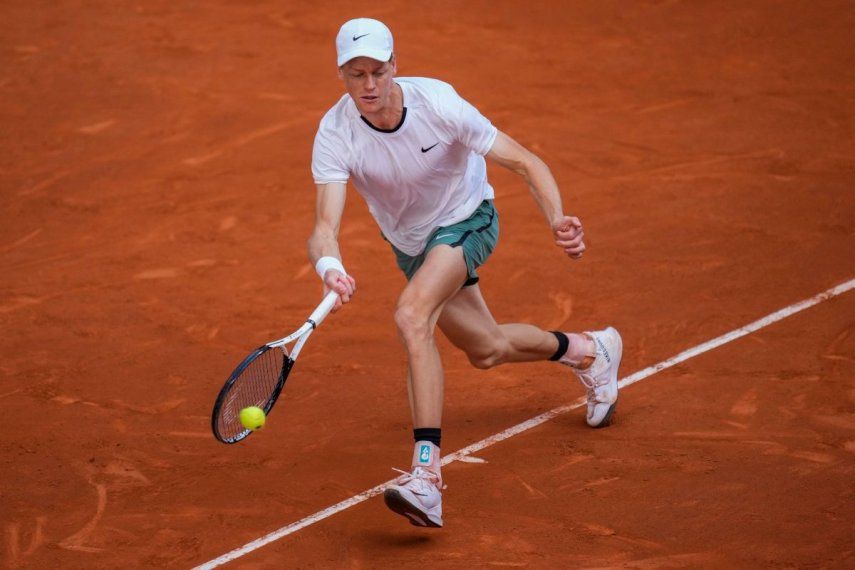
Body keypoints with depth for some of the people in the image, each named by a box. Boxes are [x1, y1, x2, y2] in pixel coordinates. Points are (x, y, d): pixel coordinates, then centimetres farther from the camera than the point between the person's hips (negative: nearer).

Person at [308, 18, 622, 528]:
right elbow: (327, 224, -35)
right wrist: (330, 266, -59)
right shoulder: (335, 135, -26)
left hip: (466, 222, -5)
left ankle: (426, 475, -36)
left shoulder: (438, 104, -30)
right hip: (410, 244, 5)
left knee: (411, 316, -32)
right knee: (486, 350, 20)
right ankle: (587, 351, 51)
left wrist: (558, 219, -42)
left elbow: (526, 163, -24)